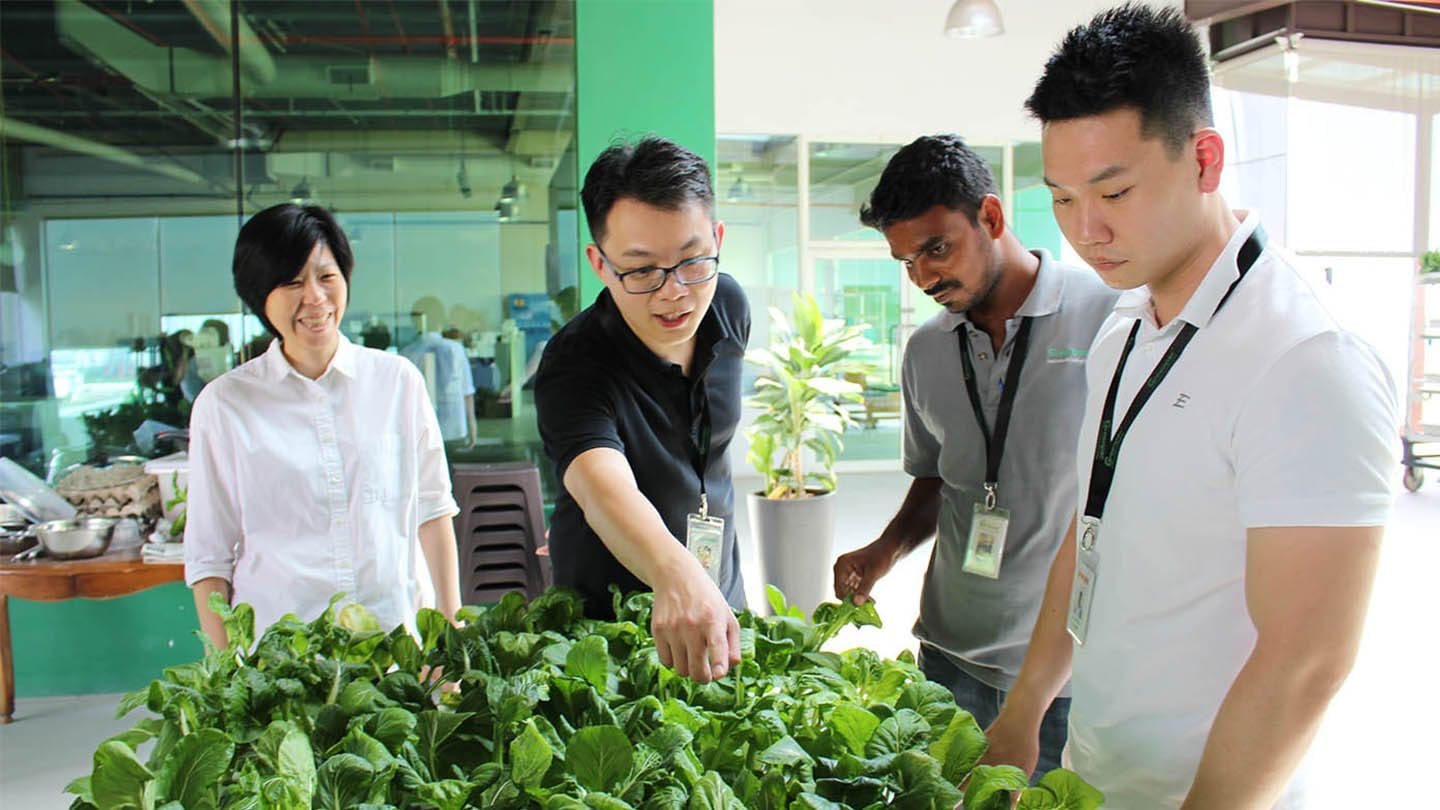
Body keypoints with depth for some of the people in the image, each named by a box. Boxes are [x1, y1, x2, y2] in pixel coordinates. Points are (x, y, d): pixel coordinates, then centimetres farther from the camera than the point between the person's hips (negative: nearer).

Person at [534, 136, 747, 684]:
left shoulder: (728, 305, -9)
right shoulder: (573, 365, -28)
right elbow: (605, 489, -47)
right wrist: (676, 575, -67)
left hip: (721, 598, 5)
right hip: (602, 616, -5)